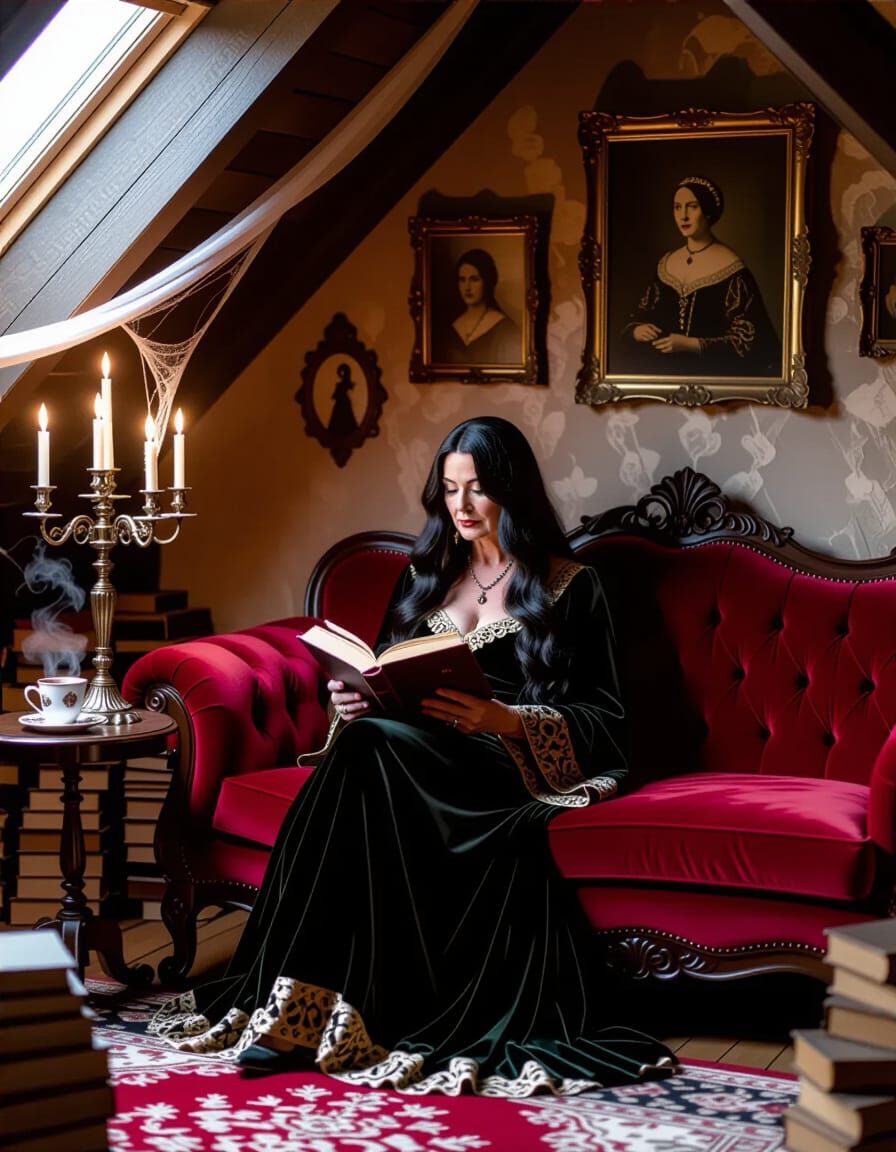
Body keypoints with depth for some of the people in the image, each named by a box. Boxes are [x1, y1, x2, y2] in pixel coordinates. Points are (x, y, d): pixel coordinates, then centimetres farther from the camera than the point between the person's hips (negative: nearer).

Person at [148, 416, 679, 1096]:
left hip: (520, 766, -4)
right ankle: (293, 1000, -37)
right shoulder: (427, 575, 22)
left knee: (377, 746, -33)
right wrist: (355, 702, -2)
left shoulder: (570, 587, 6)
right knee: (368, 736, -33)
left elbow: (604, 720, -2)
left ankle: (309, 1004, -37)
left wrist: (505, 719, -18)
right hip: (423, 759, 4)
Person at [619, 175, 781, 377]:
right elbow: (637, 318, 19)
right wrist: (637, 331, -5)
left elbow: (745, 339, -8)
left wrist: (691, 344, -19)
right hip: (663, 370, 5)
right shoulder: (666, 264, 14)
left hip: (710, 372, -5)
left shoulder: (730, 268, -4)